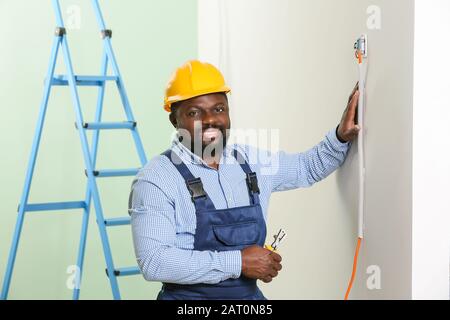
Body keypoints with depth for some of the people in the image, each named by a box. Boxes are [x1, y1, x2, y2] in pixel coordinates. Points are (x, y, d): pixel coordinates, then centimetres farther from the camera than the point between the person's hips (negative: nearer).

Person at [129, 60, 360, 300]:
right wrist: (238, 262, -20)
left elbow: (308, 167, 23)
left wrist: (341, 136, 5)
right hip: (187, 297, -5)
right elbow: (153, 263, -21)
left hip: (251, 294, 5)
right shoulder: (156, 180, -11)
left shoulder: (250, 162, 7)